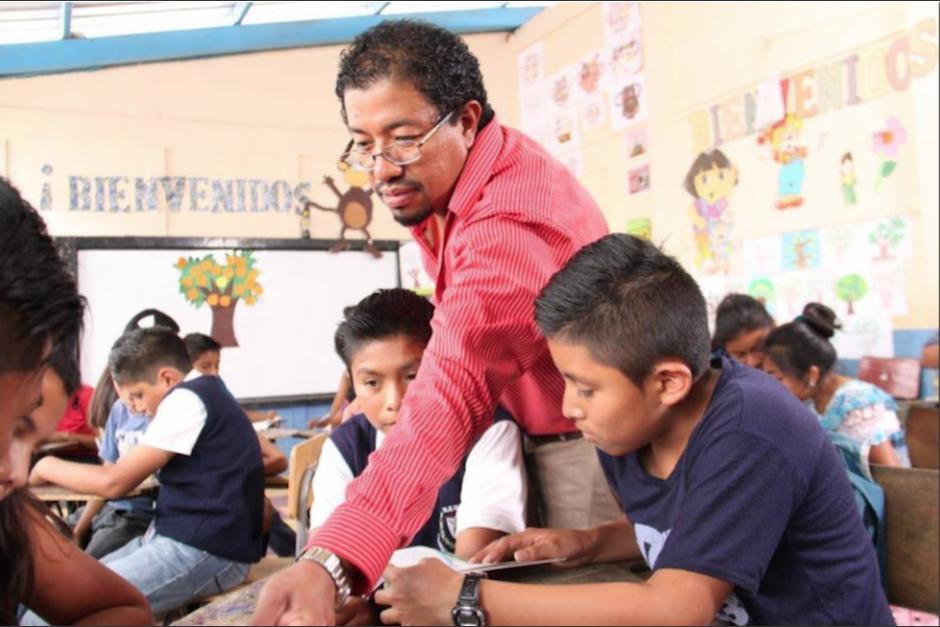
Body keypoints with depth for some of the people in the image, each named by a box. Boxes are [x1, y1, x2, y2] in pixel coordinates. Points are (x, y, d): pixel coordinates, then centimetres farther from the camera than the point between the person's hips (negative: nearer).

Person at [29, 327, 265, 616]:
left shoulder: (186, 398, -13)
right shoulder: (206, 393, 16)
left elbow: (114, 482, -13)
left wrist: (45, 466, 4)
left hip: (207, 552, -10)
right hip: (184, 539, 10)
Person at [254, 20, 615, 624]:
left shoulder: (511, 225, -33)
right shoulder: (444, 181, -2)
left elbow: (454, 393, -47)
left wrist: (330, 560, -56)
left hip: (590, 439, -8)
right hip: (535, 430, 8)